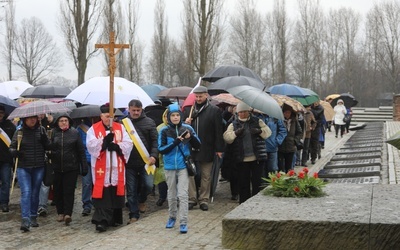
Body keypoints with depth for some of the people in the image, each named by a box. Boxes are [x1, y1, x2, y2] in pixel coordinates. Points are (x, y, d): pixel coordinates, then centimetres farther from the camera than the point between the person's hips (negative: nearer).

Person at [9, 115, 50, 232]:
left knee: (35, 193, 10)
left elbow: (48, 147, 5)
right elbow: (11, 148, 5)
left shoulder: (41, 130, 4)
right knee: (26, 192, -12)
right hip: (23, 168, -2)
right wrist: (15, 152, -17)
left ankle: (33, 217, 22)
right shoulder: (19, 132, 1)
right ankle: (25, 220, -17)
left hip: (38, 168, 2)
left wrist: (44, 139, -14)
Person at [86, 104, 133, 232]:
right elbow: (91, 145, -11)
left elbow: (128, 144, 3)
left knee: (116, 194, 10)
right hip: (101, 169, -3)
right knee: (102, 195, -8)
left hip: (117, 168, 3)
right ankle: (102, 221, -9)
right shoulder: (94, 129, 2)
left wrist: (117, 146, -14)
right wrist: (104, 141, -23)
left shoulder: (120, 128, 10)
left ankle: (115, 219, 23)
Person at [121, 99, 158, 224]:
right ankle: (134, 215, 15)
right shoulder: (123, 123, 3)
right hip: (129, 163, 1)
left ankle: (141, 200, 24)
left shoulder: (149, 122, 3)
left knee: (148, 185, -9)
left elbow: (155, 140, 0)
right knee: (131, 191, 4)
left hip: (145, 162, 0)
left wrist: (153, 155, -13)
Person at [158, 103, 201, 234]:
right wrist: (175, 142, -24)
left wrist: (191, 137, -20)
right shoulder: (164, 131, -5)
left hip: (183, 166, -1)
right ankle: (172, 217, 32)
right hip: (170, 167, 1)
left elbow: (198, 145, 0)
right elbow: (161, 149, -10)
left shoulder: (187, 128, -3)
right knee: (172, 195, 15)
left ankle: (183, 222, -5)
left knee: (183, 194, -7)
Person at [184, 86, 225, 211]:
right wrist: (186, 124, -3)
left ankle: (204, 199, 15)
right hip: (191, 148, 3)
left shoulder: (214, 110, -1)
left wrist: (219, 149, -7)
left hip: (206, 149, -3)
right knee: (190, 174, 4)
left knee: (206, 176, 6)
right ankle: (192, 198, 12)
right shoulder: (190, 110, 10)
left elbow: (218, 131, -3)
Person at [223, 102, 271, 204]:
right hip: (242, 159, 1)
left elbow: (268, 132, 2)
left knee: (257, 181, 1)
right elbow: (226, 137, 0)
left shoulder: (257, 121, 8)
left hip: (257, 157, -1)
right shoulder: (234, 124, 9)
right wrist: (236, 133, -17)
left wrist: (260, 131, -17)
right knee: (243, 183, 5)